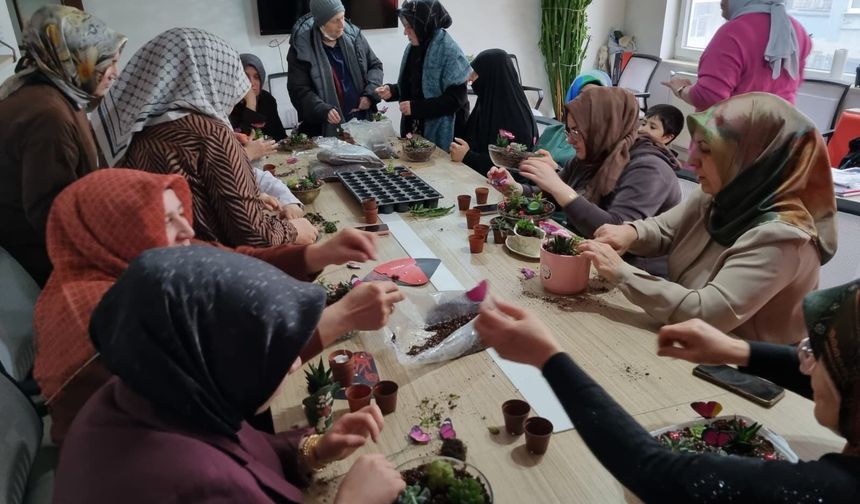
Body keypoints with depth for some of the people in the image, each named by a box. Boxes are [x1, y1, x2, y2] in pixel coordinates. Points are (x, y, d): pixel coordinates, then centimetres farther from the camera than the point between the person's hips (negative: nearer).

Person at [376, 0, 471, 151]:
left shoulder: (450, 52, -16)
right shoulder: (413, 48, 4)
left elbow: (455, 99, -20)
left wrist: (416, 107, -22)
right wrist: (392, 90, -3)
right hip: (414, 127, 7)